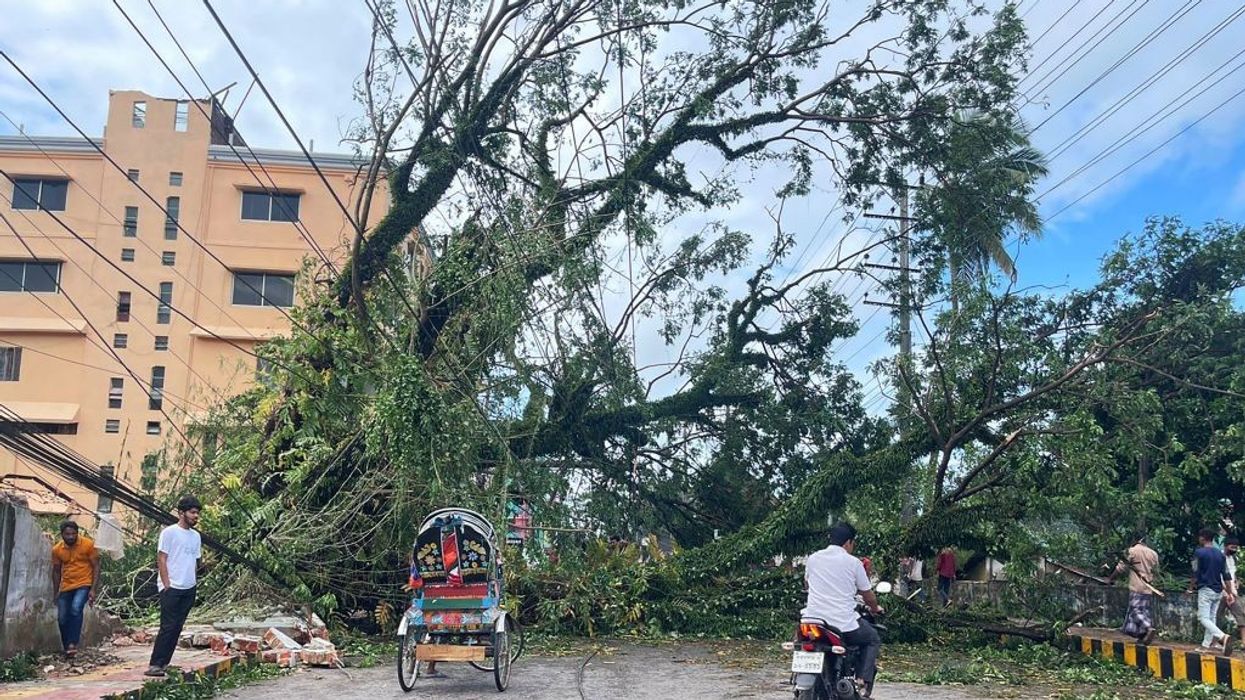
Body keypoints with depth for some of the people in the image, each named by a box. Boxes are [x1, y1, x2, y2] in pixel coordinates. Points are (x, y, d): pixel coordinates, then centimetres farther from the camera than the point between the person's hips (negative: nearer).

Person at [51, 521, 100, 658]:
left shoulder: (88, 545, -12)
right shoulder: (57, 549, -1)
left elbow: (96, 567, -7)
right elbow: (56, 571, 12)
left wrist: (93, 589, -14)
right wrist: (56, 592, 12)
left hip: (84, 585, -4)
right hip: (65, 587, 5)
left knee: (76, 609, -28)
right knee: (62, 619, 5)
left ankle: (73, 644, -26)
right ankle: (67, 649, 22)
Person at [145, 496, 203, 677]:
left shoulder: (196, 536, 13)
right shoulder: (169, 532, -6)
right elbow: (161, 559, -9)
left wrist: (194, 583, 12)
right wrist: (167, 585, -13)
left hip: (188, 589, 7)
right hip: (171, 588, -7)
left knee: (177, 628, 7)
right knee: (168, 627, -10)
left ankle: (164, 663, 13)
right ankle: (155, 665, -6)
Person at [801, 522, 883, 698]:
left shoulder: (812, 558, 8)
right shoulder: (853, 562, -2)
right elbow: (868, 596, 6)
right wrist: (875, 608, 28)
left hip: (813, 619, 3)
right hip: (844, 624, -3)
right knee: (873, 639, 23)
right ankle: (863, 681, 5)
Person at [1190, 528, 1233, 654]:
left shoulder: (1199, 553, -8)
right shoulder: (1220, 554, 9)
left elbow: (1195, 574, -9)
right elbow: (1226, 575, 9)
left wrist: (1190, 588, 4)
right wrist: (1229, 593, 15)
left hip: (1205, 590, -6)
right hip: (1218, 591, 6)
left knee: (1203, 618, -8)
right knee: (1211, 618, 13)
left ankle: (1223, 637, -31)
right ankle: (1206, 645, 15)